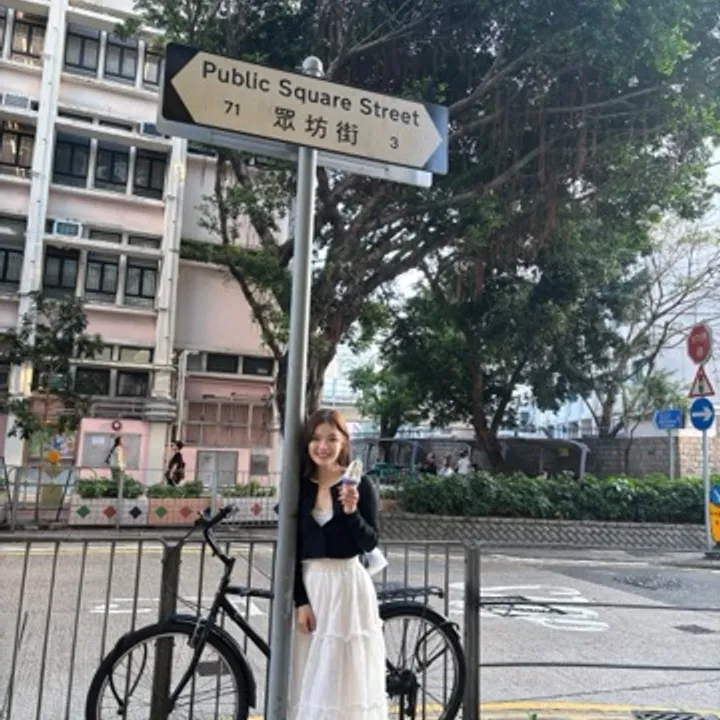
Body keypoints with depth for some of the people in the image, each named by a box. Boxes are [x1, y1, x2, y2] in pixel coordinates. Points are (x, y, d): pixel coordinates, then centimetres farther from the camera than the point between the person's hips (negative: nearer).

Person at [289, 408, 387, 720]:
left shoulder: (359, 485, -5)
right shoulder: (300, 486, 3)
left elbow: (370, 543, -8)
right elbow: (294, 548, 2)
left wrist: (352, 511, -25)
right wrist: (300, 600, -5)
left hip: (347, 584, -3)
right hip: (309, 584, 3)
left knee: (347, 675, 2)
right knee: (311, 675, 9)